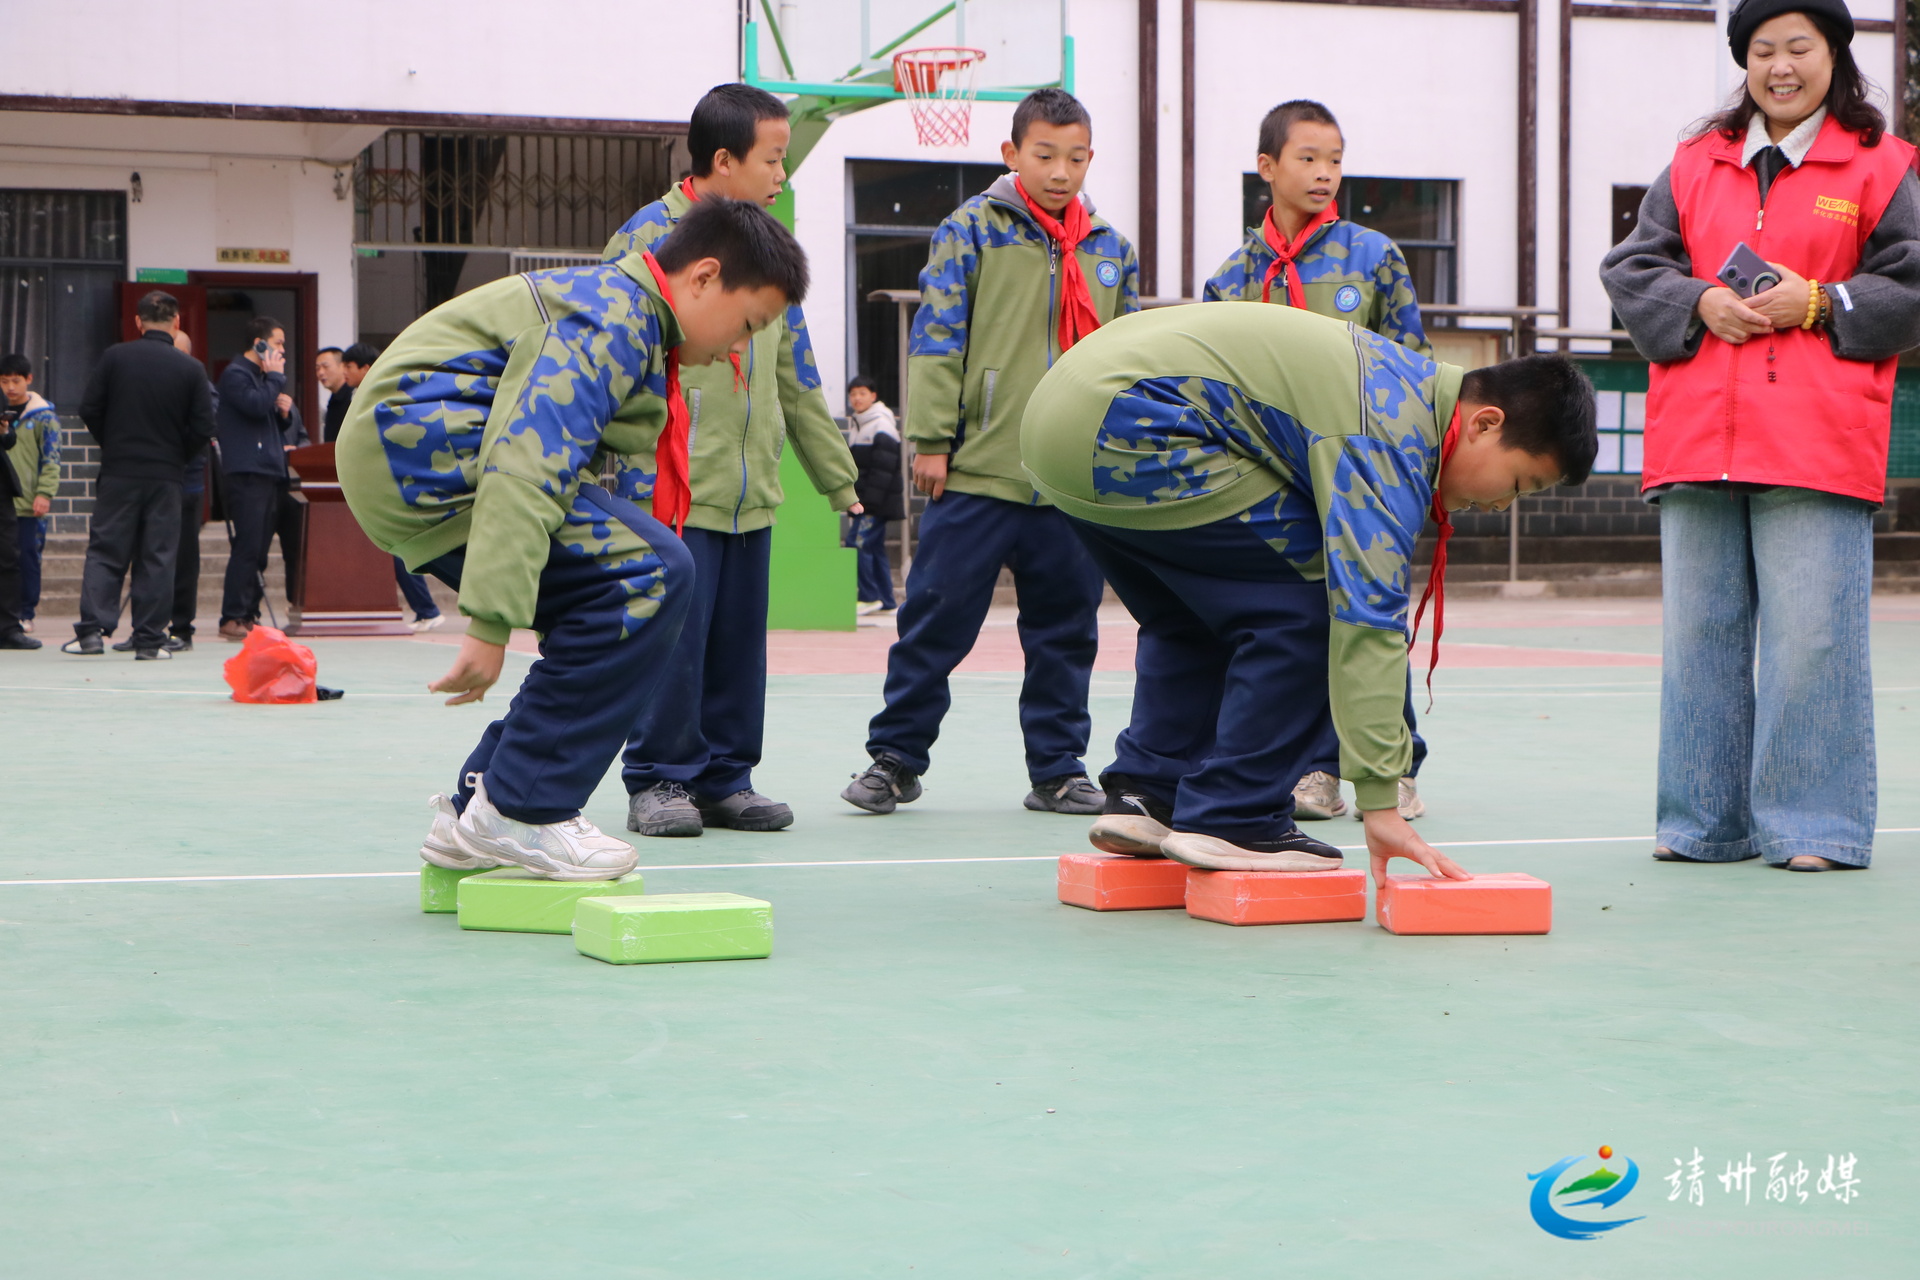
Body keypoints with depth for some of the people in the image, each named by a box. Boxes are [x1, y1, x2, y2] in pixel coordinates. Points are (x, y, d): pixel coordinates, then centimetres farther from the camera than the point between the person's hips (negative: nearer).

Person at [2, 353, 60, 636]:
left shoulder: (43, 416, -1)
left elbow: (51, 458, -4)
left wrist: (45, 493, -13)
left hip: (28, 503, -4)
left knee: (27, 558, -2)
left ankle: (26, 613, 5)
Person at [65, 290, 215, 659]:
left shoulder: (114, 357, -3)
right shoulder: (191, 368, -4)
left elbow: (89, 410, -2)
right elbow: (203, 428, -4)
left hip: (118, 472, 0)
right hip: (166, 476, 0)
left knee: (105, 551, 6)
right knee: (157, 557, 5)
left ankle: (92, 630, -5)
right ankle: (150, 639, 5)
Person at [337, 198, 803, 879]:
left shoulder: (629, 319, 20)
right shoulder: (615, 317, -14)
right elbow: (529, 457, -27)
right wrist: (492, 622, -33)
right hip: (426, 444, -11)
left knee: (618, 611, 10)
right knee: (652, 575, -19)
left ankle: (476, 810, 10)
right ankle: (518, 811, -15)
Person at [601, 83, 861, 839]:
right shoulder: (650, 238, -6)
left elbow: (796, 377, 21)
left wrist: (838, 478, 21)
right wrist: (632, 473, -14)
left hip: (753, 492, 7)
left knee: (740, 641, 8)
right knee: (673, 636, -7)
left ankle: (725, 779, 17)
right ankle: (660, 779, 5)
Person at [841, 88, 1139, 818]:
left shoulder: (1111, 249, 13)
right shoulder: (972, 230, -1)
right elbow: (937, 338, -4)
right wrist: (929, 440, -9)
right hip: (978, 471, -4)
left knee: (1065, 629, 8)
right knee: (936, 621, 0)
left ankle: (1058, 768, 17)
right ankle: (896, 758, 10)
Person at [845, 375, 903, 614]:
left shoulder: (882, 424, -11)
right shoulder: (855, 424, 17)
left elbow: (884, 468, -17)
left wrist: (869, 499, -21)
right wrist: (852, 497, 16)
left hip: (877, 502, -9)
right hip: (862, 500, 9)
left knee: (858, 543, -14)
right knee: (874, 548, 9)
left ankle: (869, 597, -10)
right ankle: (885, 601, 13)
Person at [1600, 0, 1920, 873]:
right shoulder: (1694, 166, 15)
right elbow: (1631, 271, 12)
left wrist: (1818, 304, -10)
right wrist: (1700, 304, -6)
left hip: (1818, 442, -3)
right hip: (1697, 435, 4)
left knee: (1812, 633, -7)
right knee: (1700, 632, 6)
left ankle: (1814, 825, 1)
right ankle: (1706, 822, 14)